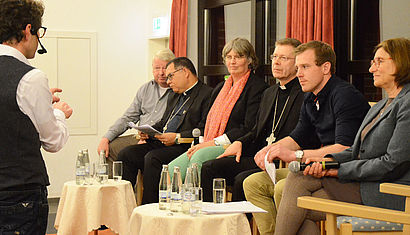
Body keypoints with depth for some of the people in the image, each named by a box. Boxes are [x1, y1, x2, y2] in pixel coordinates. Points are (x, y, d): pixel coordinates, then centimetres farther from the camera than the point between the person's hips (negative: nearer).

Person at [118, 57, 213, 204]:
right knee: (126, 154, -9)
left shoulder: (207, 94, -5)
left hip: (184, 147, -9)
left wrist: (177, 137, -19)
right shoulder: (174, 96, 25)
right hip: (160, 143, 9)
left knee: (152, 158, -31)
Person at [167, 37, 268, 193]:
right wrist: (201, 144, 2)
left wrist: (214, 142, -15)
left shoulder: (257, 87, -2)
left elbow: (249, 129, -12)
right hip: (209, 146, 7)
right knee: (172, 169, -18)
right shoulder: (220, 88, 23)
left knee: (200, 157, -35)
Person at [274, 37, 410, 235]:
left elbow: (394, 164, -18)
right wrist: (330, 160, -4)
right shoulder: (380, 106, 21)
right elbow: (356, 151, 17)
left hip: (389, 195, -9)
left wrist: (340, 170, -11)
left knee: (299, 179, -13)